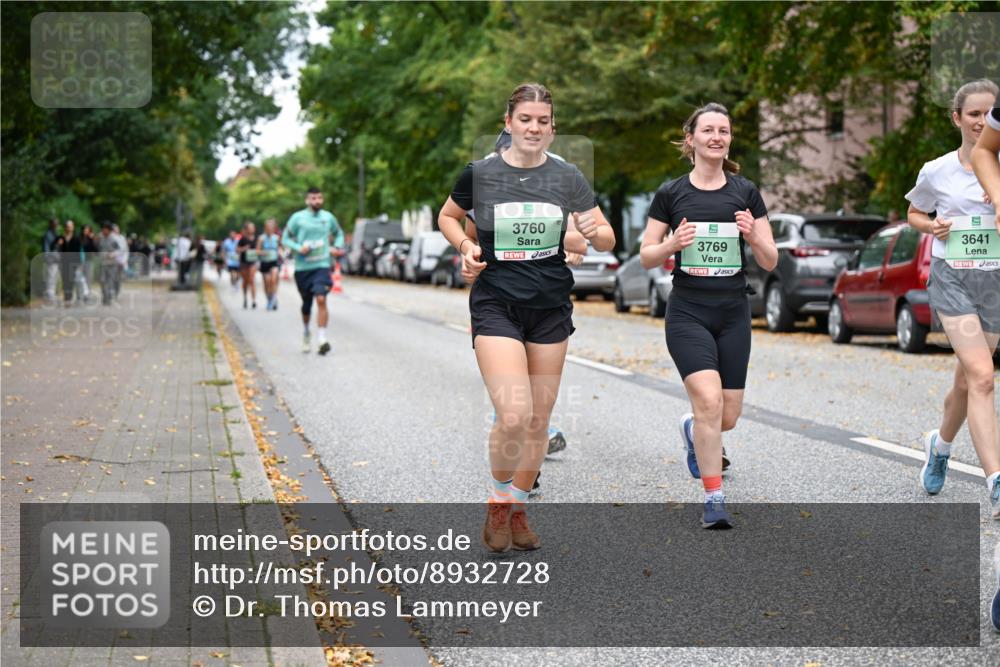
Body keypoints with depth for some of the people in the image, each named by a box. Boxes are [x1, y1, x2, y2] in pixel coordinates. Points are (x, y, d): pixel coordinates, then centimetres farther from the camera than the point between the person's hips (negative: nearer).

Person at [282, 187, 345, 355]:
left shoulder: (328, 217, 6)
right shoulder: (297, 218, -1)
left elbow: (339, 234, 23)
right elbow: (285, 239, 3)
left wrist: (337, 248, 4)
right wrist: (298, 248, -15)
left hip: (322, 266, 0)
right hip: (302, 267, 0)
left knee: (321, 300, -19)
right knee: (306, 304, 12)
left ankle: (322, 339, -20)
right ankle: (306, 332, 40)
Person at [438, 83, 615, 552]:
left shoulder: (568, 178, 2)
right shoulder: (480, 174, -3)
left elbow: (608, 238, 5)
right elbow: (447, 217, 15)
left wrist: (590, 234, -18)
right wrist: (466, 246, -4)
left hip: (551, 307, 3)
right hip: (495, 305, -3)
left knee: (539, 419, 7)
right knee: (514, 416, -18)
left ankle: (516, 511, 25)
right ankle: (497, 501, 7)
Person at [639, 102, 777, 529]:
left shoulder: (746, 192, 5)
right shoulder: (670, 194, 1)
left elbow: (770, 262, 5)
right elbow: (646, 257, 5)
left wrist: (753, 235, -15)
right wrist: (672, 244, -16)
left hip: (734, 314, 3)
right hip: (687, 313, -2)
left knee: (728, 417, 4)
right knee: (709, 400, -20)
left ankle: (692, 430, 41)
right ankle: (714, 499, -8)